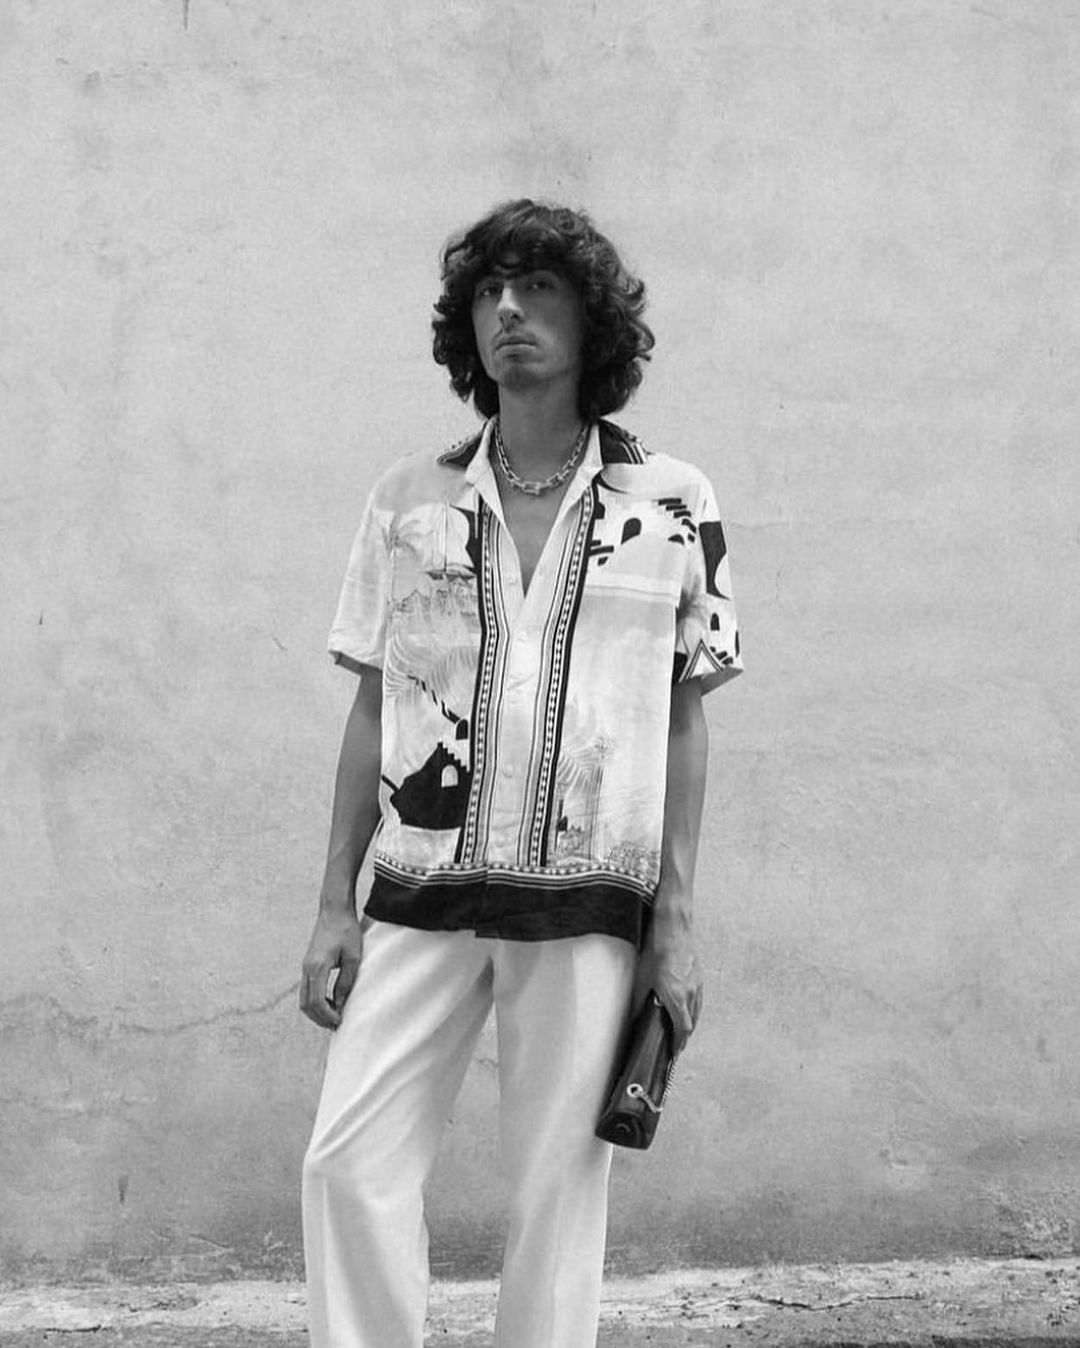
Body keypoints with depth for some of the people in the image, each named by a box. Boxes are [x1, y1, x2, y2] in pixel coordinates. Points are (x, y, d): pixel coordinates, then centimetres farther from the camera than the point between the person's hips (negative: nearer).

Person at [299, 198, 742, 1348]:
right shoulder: (410, 500, 6)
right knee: (349, 1164, -4)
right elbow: (371, 708, 8)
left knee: (558, 1187, 4)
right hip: (420, 895, 2)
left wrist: (676, 920, 0)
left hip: (588, 906, -1)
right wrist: (336, 905, 4)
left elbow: (683, 720, 4)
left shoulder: (671, 505, 1)